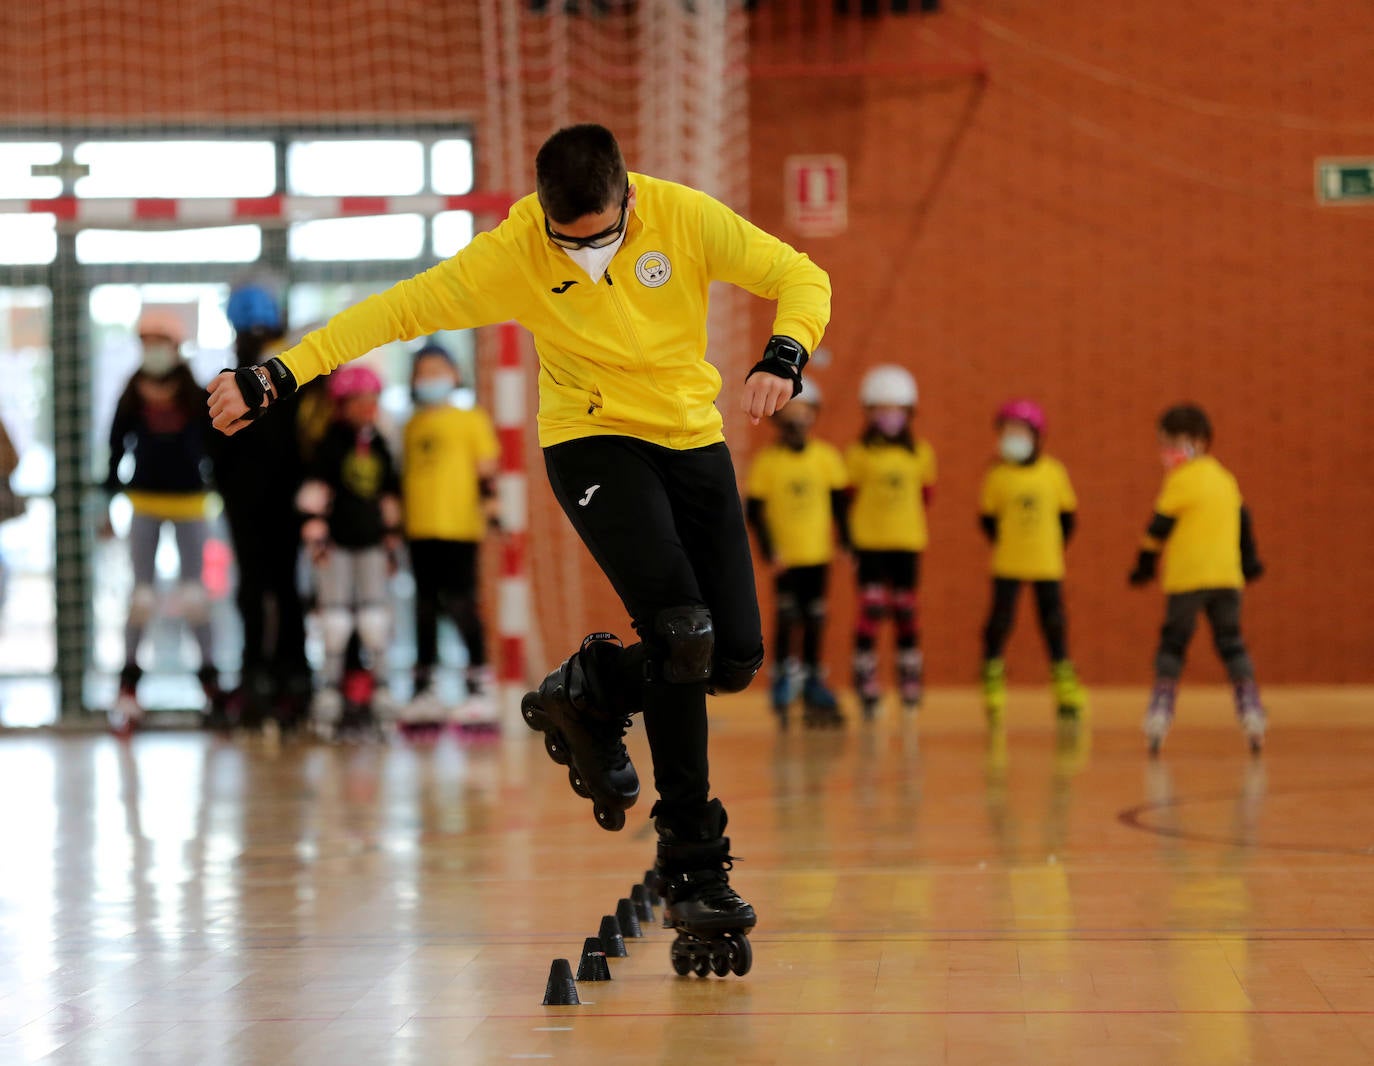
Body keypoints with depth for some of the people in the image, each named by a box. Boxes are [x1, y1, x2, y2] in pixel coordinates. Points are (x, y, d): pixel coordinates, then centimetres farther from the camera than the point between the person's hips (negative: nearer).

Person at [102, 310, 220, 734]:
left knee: (195, 594, 3)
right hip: (145, 503, 0)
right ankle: (128, 684, 7)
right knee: (141, 594, 1)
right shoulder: (132, 399, -1)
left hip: (189, 501, 0)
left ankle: (209, 676, 13)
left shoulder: (197, 397, -3)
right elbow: (116, 451, 3)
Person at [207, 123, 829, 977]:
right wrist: (275, 377, -20)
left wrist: (784, 356, -28)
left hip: (693, 440, 4)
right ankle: (694, 867, -13)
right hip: (593, 442, -4)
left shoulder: (684, 217, -10)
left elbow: (801, 277, -7)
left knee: (736, 657, -5)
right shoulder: (514, 254, -14)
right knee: (680, 632, -23)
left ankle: (590, 693, 26)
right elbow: (399, 310, -13)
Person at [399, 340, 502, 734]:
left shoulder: (471, 420, 2)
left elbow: (486, 471, -1)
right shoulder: (412, 427, 16)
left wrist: (489, 507, -12)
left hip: (458, 528, -5)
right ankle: (423, 691, 16)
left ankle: (479, 687, -5)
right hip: (420, 531, 5)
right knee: (426, 605, 10)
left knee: (460, 602, -10)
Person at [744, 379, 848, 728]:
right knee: (786, 619, -6)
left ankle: (812, 683, 18)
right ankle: (782, 676, 8)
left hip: (817, 555, 3)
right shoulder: (766, 461, -6)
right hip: (785, 557, -3)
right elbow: (753, 510, -5)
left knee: (814, 621, 8)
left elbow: (839, 505, 10)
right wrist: (768, 550, -12)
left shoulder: (827, 457, 2)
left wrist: (846, 543, 7)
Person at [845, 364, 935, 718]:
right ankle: (866, 684, -3)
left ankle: (910, 682, 15)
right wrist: (849, 540, -1)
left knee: (906, 610, 7)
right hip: (869, 542, -2)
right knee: (871, 609, -8)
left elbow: (925, 496, 15)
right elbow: (847, 499, 2)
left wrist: (915, 525, 8)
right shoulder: (859, 453, -1)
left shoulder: (921, 453, 7)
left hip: (907, 542, 2)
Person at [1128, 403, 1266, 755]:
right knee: (1231, 644, 8)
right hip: (1227, 576, 5)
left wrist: (1145, 562, 3)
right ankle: (1251, 709, -1)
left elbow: (1160, 526, -7)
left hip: (1187, 577, -5)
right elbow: (1242, 519, 23)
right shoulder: (1225, 478, 16)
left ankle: (1161, 710, -4)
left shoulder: (1181, 480, -6)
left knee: (1172, 643, 2)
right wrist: (1250, 560, 32)